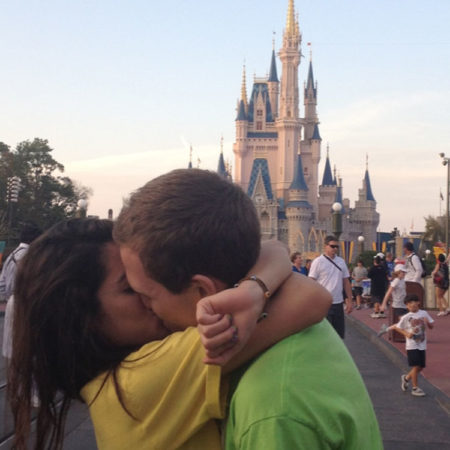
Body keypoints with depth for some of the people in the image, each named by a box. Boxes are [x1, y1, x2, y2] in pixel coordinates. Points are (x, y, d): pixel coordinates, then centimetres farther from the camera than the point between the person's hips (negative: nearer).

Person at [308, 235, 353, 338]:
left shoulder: (341, 261, 10)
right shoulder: (318, 262, -7)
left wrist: (349, 301, 8)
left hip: (338, 303, 5)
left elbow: (346, 282, 14)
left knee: (339, 334, 11)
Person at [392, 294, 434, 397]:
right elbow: (397, 327, 2)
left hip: (422, 345, 4)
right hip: (412, 345, -4)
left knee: (421, 367, 9)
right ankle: (415, 388, 7)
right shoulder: (406, 317, -7)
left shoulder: (424, 313, 1)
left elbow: (431, 327, 7)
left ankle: (406, 378, 32)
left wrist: (427, 322, -14)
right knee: (416, 366, -6)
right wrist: (406, 333, -12)